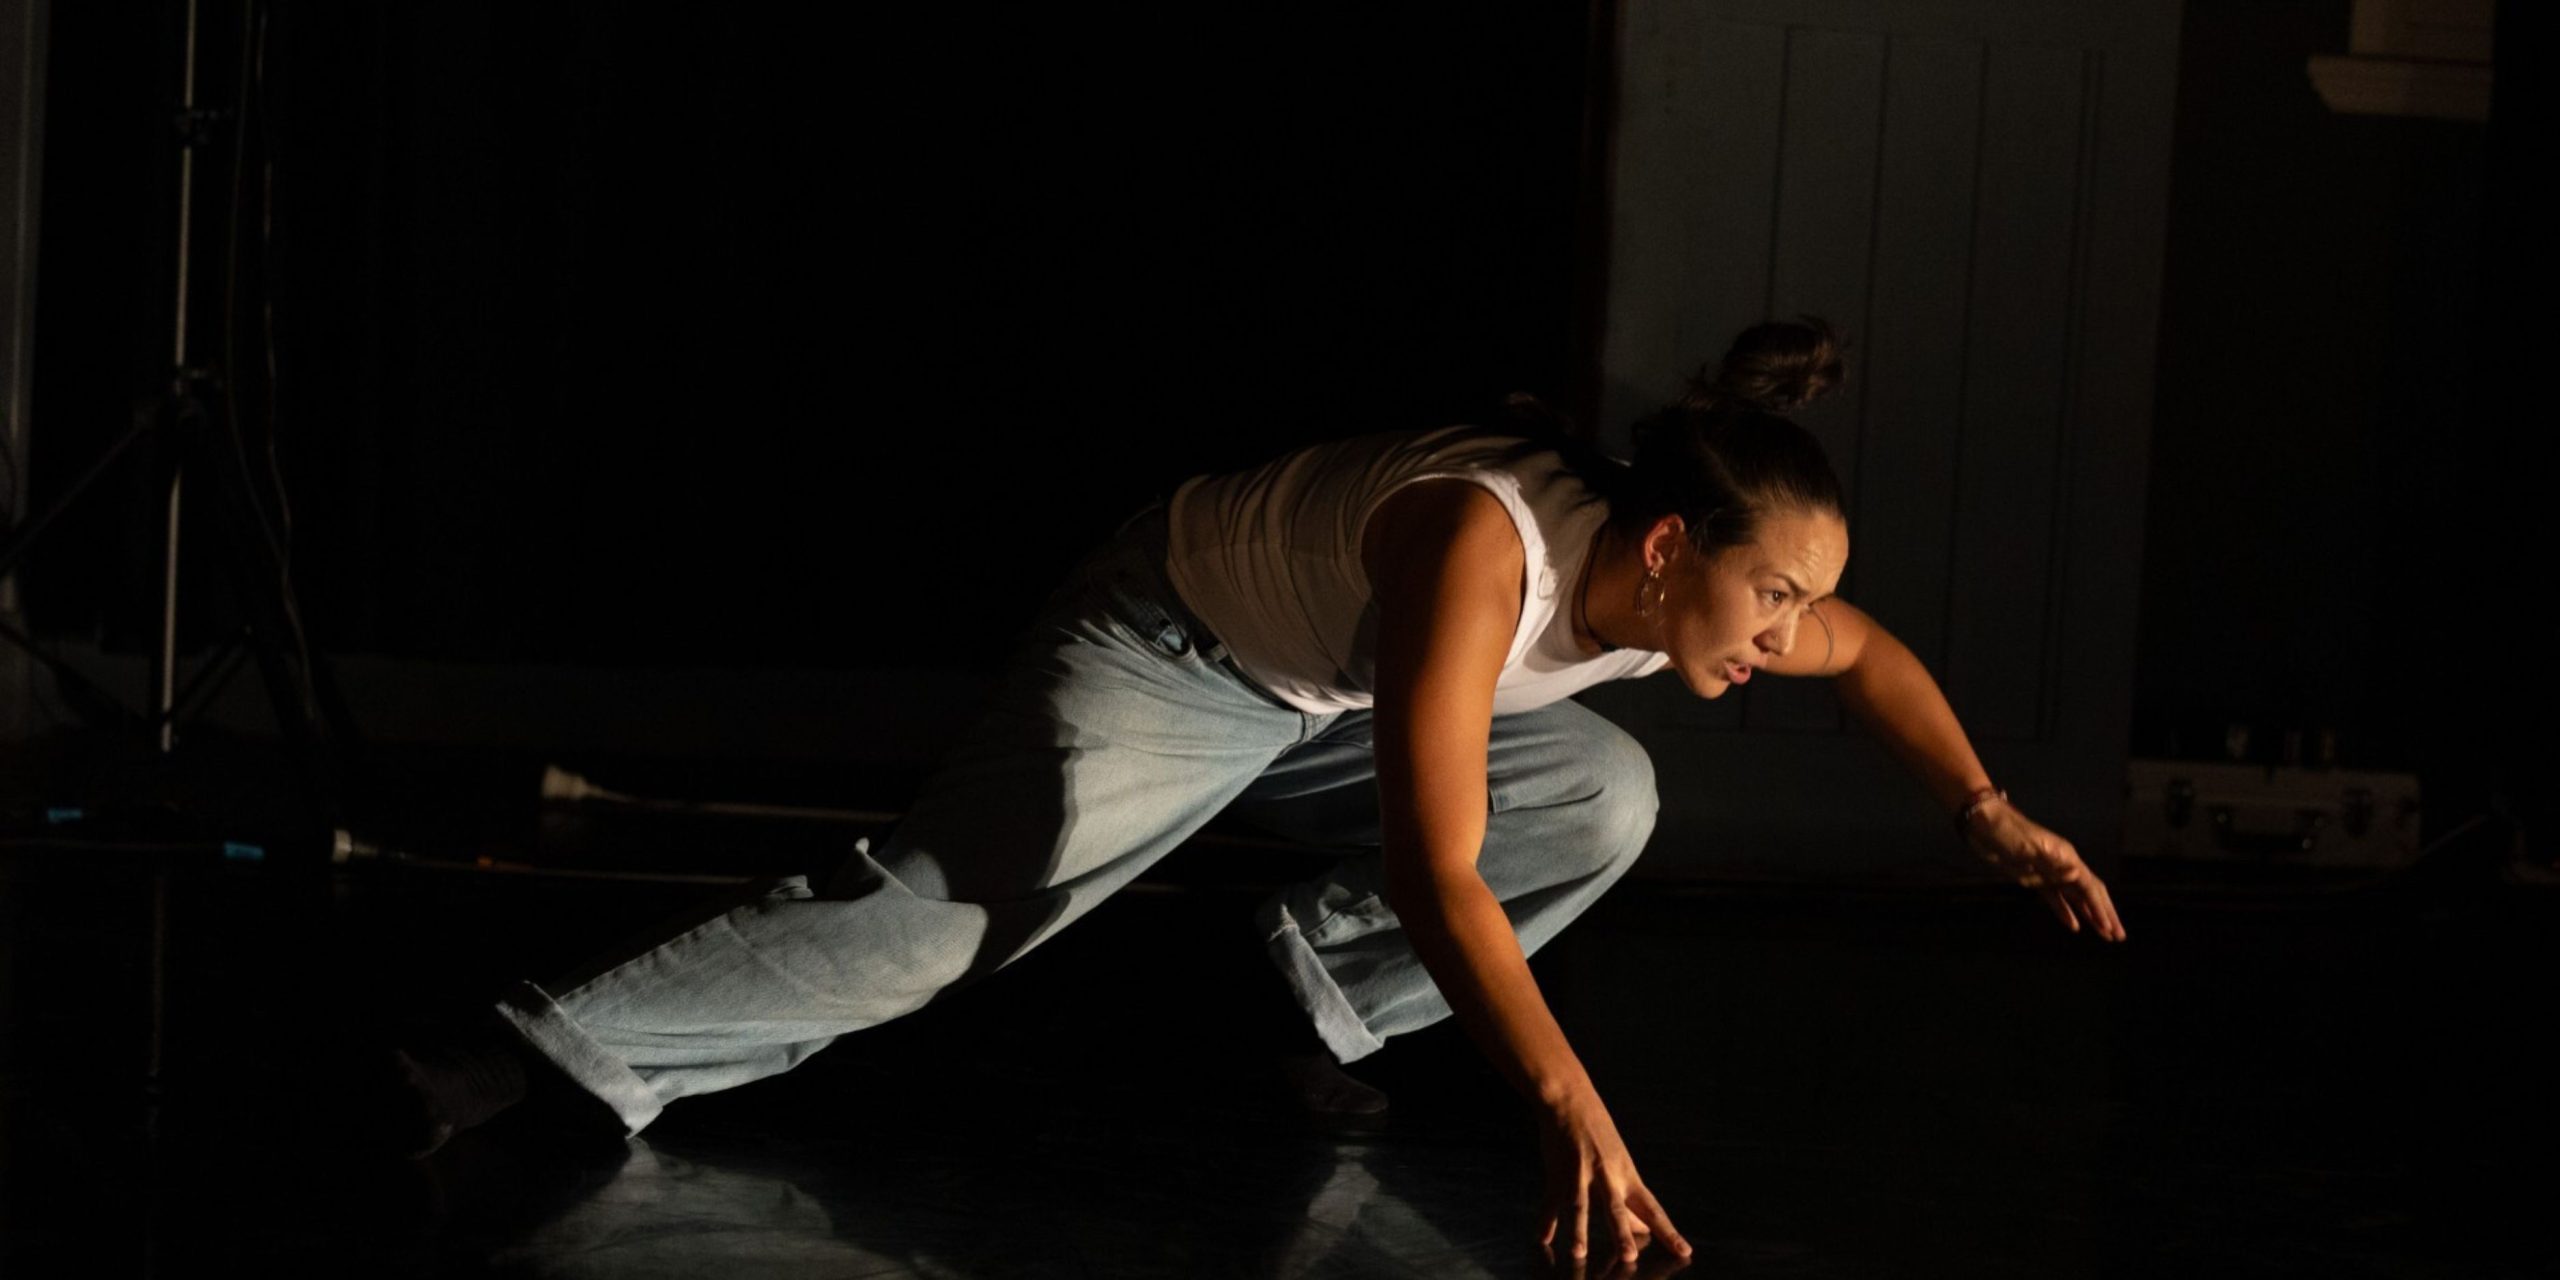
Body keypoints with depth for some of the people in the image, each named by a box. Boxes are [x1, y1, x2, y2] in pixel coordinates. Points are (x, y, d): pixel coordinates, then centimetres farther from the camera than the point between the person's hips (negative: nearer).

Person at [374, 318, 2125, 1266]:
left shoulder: (1688, 584, -15)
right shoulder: (1482, 547, -40)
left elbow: (1875, 657, 9)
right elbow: (1434, 866, -48)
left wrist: (1994, 817, 0)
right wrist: (1570, 1108, -55)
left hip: (1317, 703, 8)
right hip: (1166, 655, -8)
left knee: (1608, 801, -5)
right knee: (927, 918, -19)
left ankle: (1316, 990, 9)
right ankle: (522, 1066, -18)